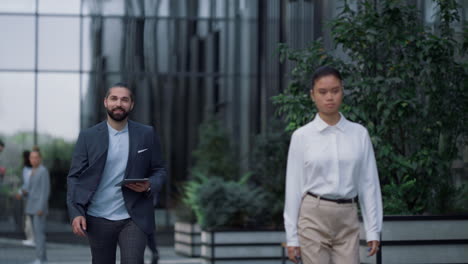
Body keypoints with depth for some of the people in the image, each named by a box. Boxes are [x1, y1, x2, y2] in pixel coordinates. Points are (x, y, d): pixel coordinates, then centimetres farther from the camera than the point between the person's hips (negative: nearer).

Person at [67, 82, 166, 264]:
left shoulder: (147, 135, 4)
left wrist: (149, 186, -14)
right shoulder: (88, 137, 2)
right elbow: (74, 177, 0)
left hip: (134, 218, -1)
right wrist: (76, 213, -12)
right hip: (98, 220, 1)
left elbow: (159, 170, 9)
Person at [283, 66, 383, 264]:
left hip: (347, 221, 2)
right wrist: (291, 237, -4)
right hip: (313, 218, -2)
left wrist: (373, 230, 0)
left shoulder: (359, 134, 5)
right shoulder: (302, 136, -2)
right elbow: (294, 187, -1)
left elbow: (368, 184, 5)